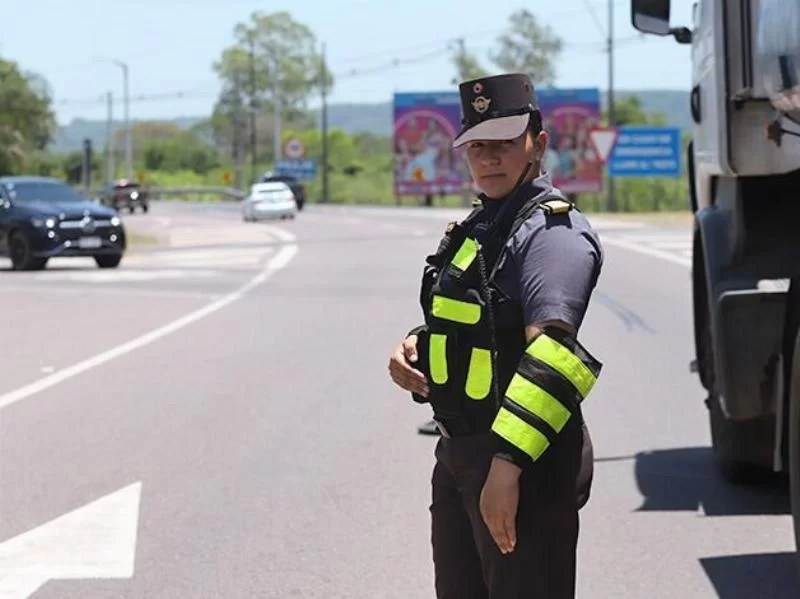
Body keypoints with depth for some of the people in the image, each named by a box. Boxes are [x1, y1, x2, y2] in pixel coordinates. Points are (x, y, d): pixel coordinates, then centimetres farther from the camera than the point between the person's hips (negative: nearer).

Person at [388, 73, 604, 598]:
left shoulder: (553, 230, -15)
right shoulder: (479, 226, 15)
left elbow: (551, 351, -28)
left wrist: (507, 464, -35)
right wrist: (414, 350, 3)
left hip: (525, 466, -9)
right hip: (459, 453, 10)